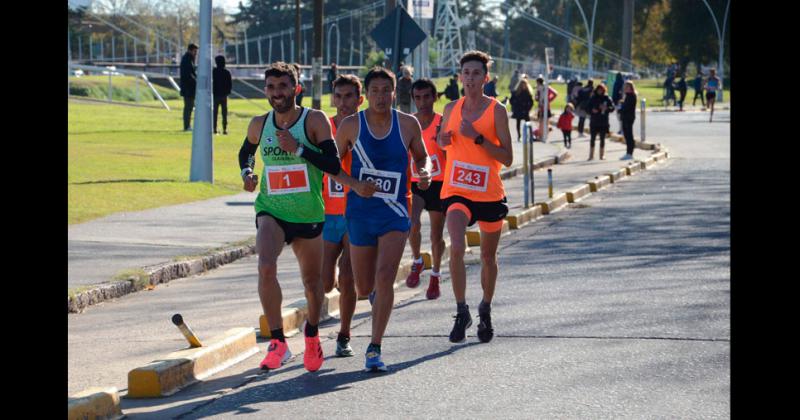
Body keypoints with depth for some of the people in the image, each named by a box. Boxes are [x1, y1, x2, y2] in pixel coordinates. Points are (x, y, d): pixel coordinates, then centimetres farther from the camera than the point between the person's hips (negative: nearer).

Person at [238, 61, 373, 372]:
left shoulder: (315, 120, -9)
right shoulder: (259, 125, 1)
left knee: (312, 281, 13)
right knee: (266, 267, -27)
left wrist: (298, 148, -25)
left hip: (308, 214, 0)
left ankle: (312, 335, 43)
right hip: (271, 211, 1)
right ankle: (278, 343, -21)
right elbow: (246, 151, 23)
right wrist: (247, 172, 2)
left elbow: (334, 165, -15)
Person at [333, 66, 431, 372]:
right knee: (364, 287, 9)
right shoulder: (350, 126, -3)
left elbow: (421, 156, 14)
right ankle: (379, 295, 50)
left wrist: (425, 172, -6)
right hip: (360, 212, 1)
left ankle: (374, 349, -15)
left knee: (385, 277, -19)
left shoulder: (408, 124, -1)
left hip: (394, 212, -1)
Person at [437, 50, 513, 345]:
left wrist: (477, 137, -20)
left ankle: (485, 310, 35)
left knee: (488, 257, 13)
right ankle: (461, 312, -14)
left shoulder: (497, 111, -6)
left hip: (490, 194, -1)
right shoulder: (451, 109, 4)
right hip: (457, 192, 1)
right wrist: (444, 140, -3)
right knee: (457, 248, -22)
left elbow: (507, 158, -10)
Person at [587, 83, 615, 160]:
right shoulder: (593, 98, 4)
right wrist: (592, 110, -15)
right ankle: (591, 155, 9)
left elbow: (612, 108, -3)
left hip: (603, 123, -1)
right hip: (594, 122, 1)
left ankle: (602, 154, 11)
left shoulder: (607, 98, 1)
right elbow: (588, 108, 6)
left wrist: (606, 108, -22)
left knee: (602, 138, 4)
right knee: (592, 138, 1)